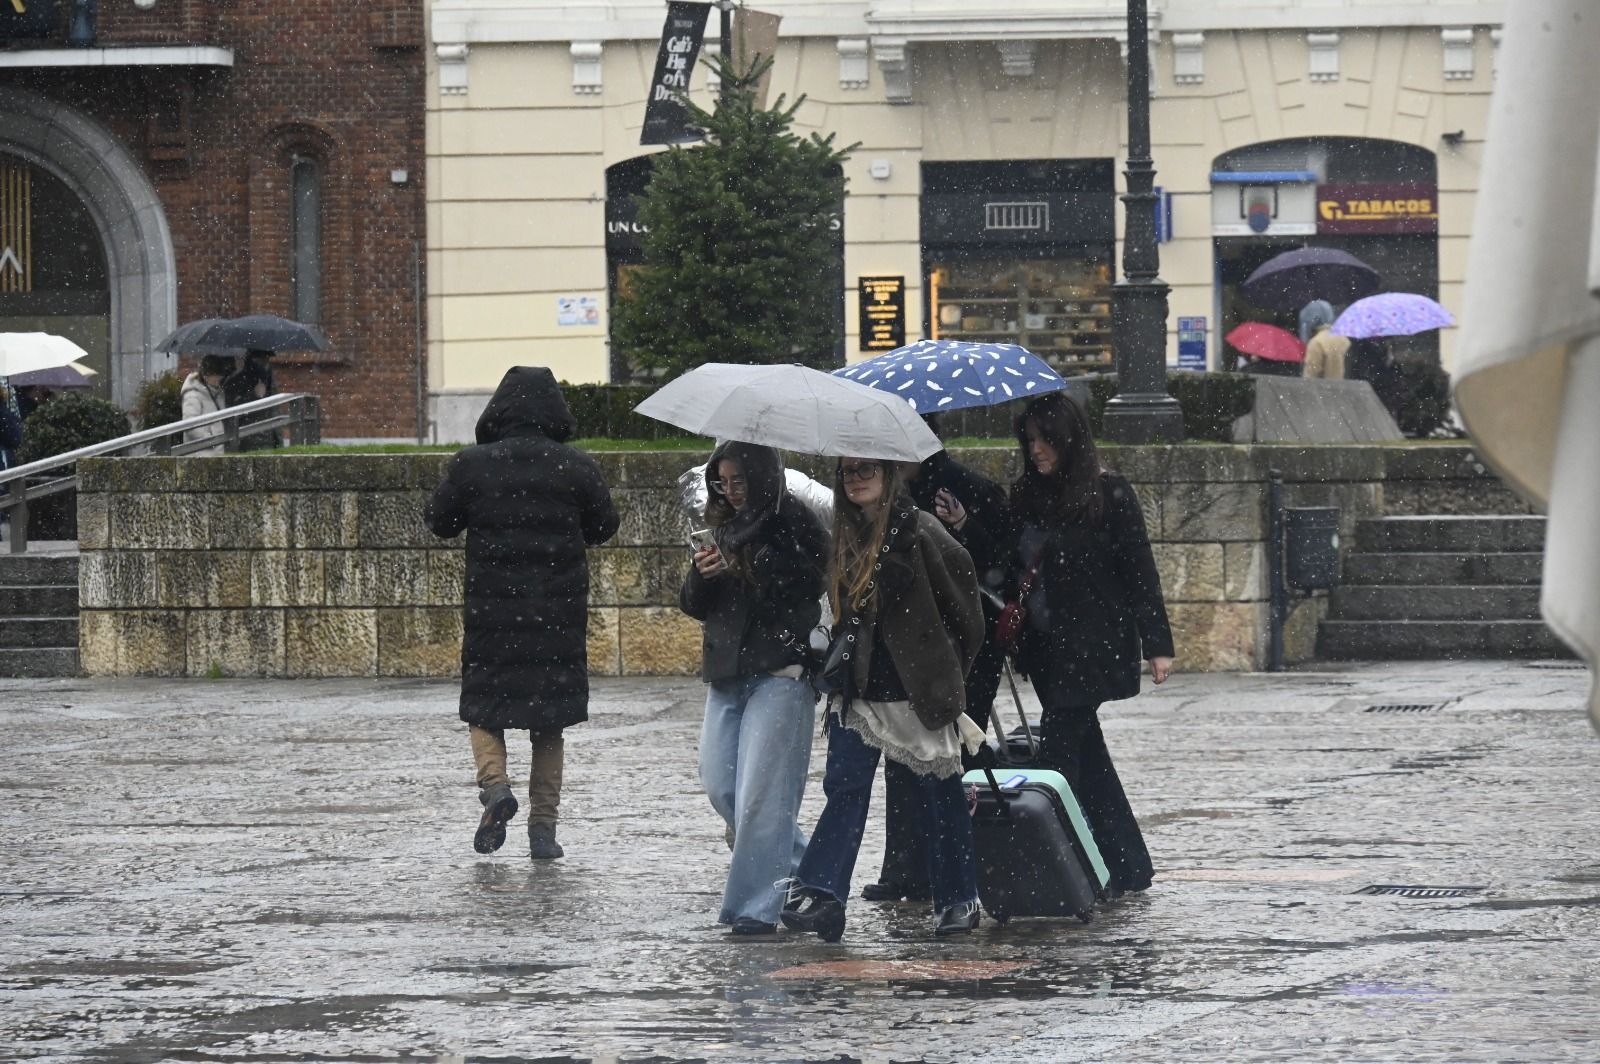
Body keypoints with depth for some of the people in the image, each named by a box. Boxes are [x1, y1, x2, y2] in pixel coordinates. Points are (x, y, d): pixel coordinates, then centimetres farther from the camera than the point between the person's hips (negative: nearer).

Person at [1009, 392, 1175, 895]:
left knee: (1058, 750, -12)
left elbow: (1140, 571, -7)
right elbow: (1009, 564, 13)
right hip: (1047, 647, 7)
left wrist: (1156, 644, -9)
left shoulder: (1109, 494, -7)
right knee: (1084, 752, 10)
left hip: (1094, 646, -7)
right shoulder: (1026, 495, 11)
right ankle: (1128, 866, 17)